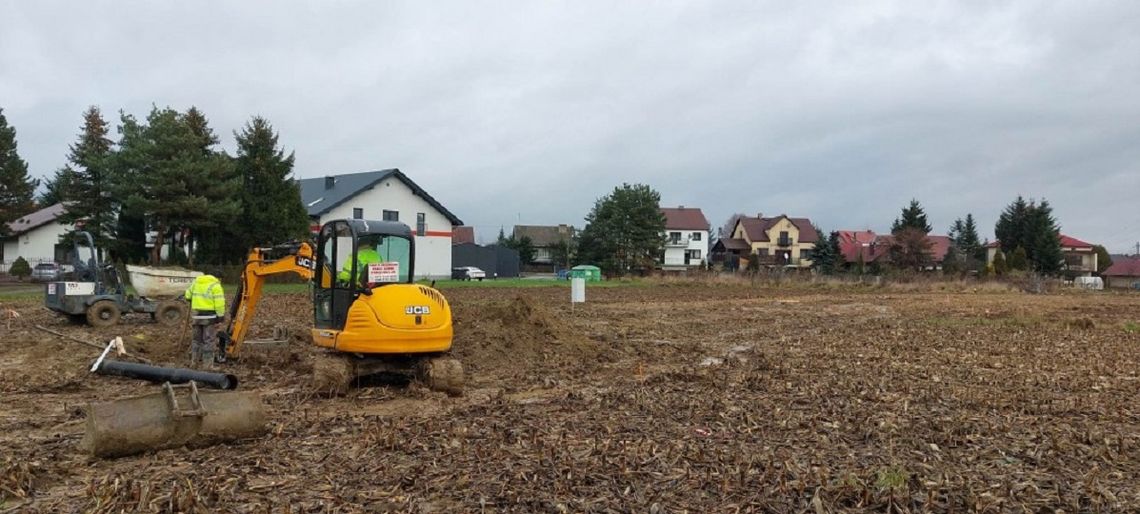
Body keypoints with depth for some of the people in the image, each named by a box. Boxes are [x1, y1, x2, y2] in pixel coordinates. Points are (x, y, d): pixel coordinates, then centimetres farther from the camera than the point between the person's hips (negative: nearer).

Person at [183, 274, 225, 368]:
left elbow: (188, 295, 22)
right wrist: (221, 315, -14)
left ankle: (194, 362, 24)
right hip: (210, 316, -7)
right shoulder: (215, 285, -10)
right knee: (209, 341, -3)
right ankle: (208, 365, -2)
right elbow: (219, 302, -17)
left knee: (197, 339, 18)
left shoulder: (196, 281, 12)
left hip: (196, 315, 7)